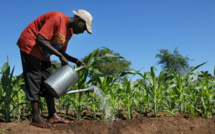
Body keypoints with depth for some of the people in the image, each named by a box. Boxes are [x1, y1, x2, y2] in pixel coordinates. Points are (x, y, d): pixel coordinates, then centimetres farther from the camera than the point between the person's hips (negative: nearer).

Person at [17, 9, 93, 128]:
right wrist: (60, 56, -29)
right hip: (30, 45, -9)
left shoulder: (70, 32, 5)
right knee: (34, 80, -11)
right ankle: (36, 118, -7)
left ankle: (52, 115, 6)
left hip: (43, 54, 9)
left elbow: (61, 51, 8)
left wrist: (75, 61, -7)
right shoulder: (57, 18, -24)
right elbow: (40, 39, -30)